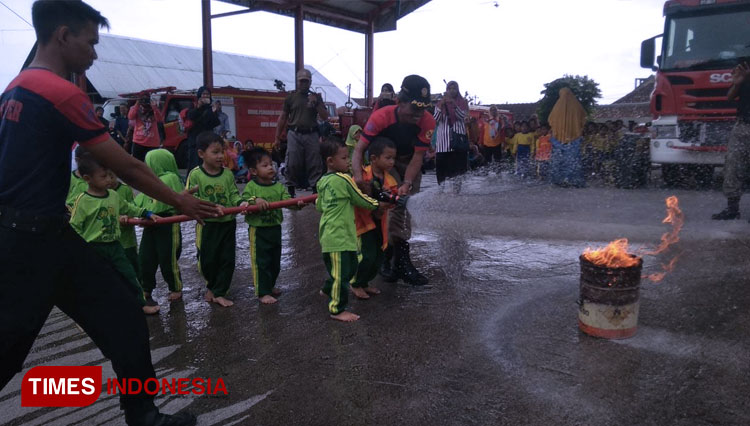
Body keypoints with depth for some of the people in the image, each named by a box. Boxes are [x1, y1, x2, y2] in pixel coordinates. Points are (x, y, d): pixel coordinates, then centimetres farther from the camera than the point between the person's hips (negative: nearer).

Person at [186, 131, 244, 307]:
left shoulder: (228, 174, 1)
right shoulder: (195, 174, -8)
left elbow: (234, 194, 3)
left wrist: (241, 203, -19)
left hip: (228, 223, 3)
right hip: (207, 225, -3)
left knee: (227, 259, 4)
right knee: (207, 259, 7)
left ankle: (219, 293, 16)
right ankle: (212, 285, 35)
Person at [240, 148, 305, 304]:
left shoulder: (279, 186, 3)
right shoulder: (251, 187, -7)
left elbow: (288, 201, -8)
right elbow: (243, 204, -13)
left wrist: (297, 203, -29)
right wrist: (255, 200, -32)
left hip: (275, 228, 5)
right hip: (258, 230, -5)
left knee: (275, 261, 17)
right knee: (261, 262, 0)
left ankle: (270, 286, 37)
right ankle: (263, 293, 10)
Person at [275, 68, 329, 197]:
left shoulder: (316, 97, 12)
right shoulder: (291, 97, 8)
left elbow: (325, 117, 8)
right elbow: (283, 118, 10)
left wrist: (316, 103, -7)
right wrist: (277, 137, 7)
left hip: (311, 135, 1)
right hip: (294, 134, -1)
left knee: (314, 165, -1)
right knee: (292, 164, -3)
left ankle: (316, 190, 4)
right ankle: (290, 191, 5)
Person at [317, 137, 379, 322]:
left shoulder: (323, 181, 9)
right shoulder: (344, 179, -15)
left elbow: (318, 206, 19)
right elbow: (362, 200, -6)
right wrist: (377, 204, 11)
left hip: (328, 236, 9)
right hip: (339, 237, -9)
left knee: (350, 267, 24)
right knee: (341, 273, -1)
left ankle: (328, 290, 42)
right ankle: (337, 309, 8)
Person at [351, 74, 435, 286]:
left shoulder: (427, 122, -25)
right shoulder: (381, 117, -31)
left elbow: (418, 156, -25)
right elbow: (359, 149, -33)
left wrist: (407, 183, -40)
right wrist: (358, 174, -51)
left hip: (410, 163, 3)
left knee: (404, 204, 8)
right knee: (397, 202, -21)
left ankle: (389, 255, 24)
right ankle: (402, 259, -17)